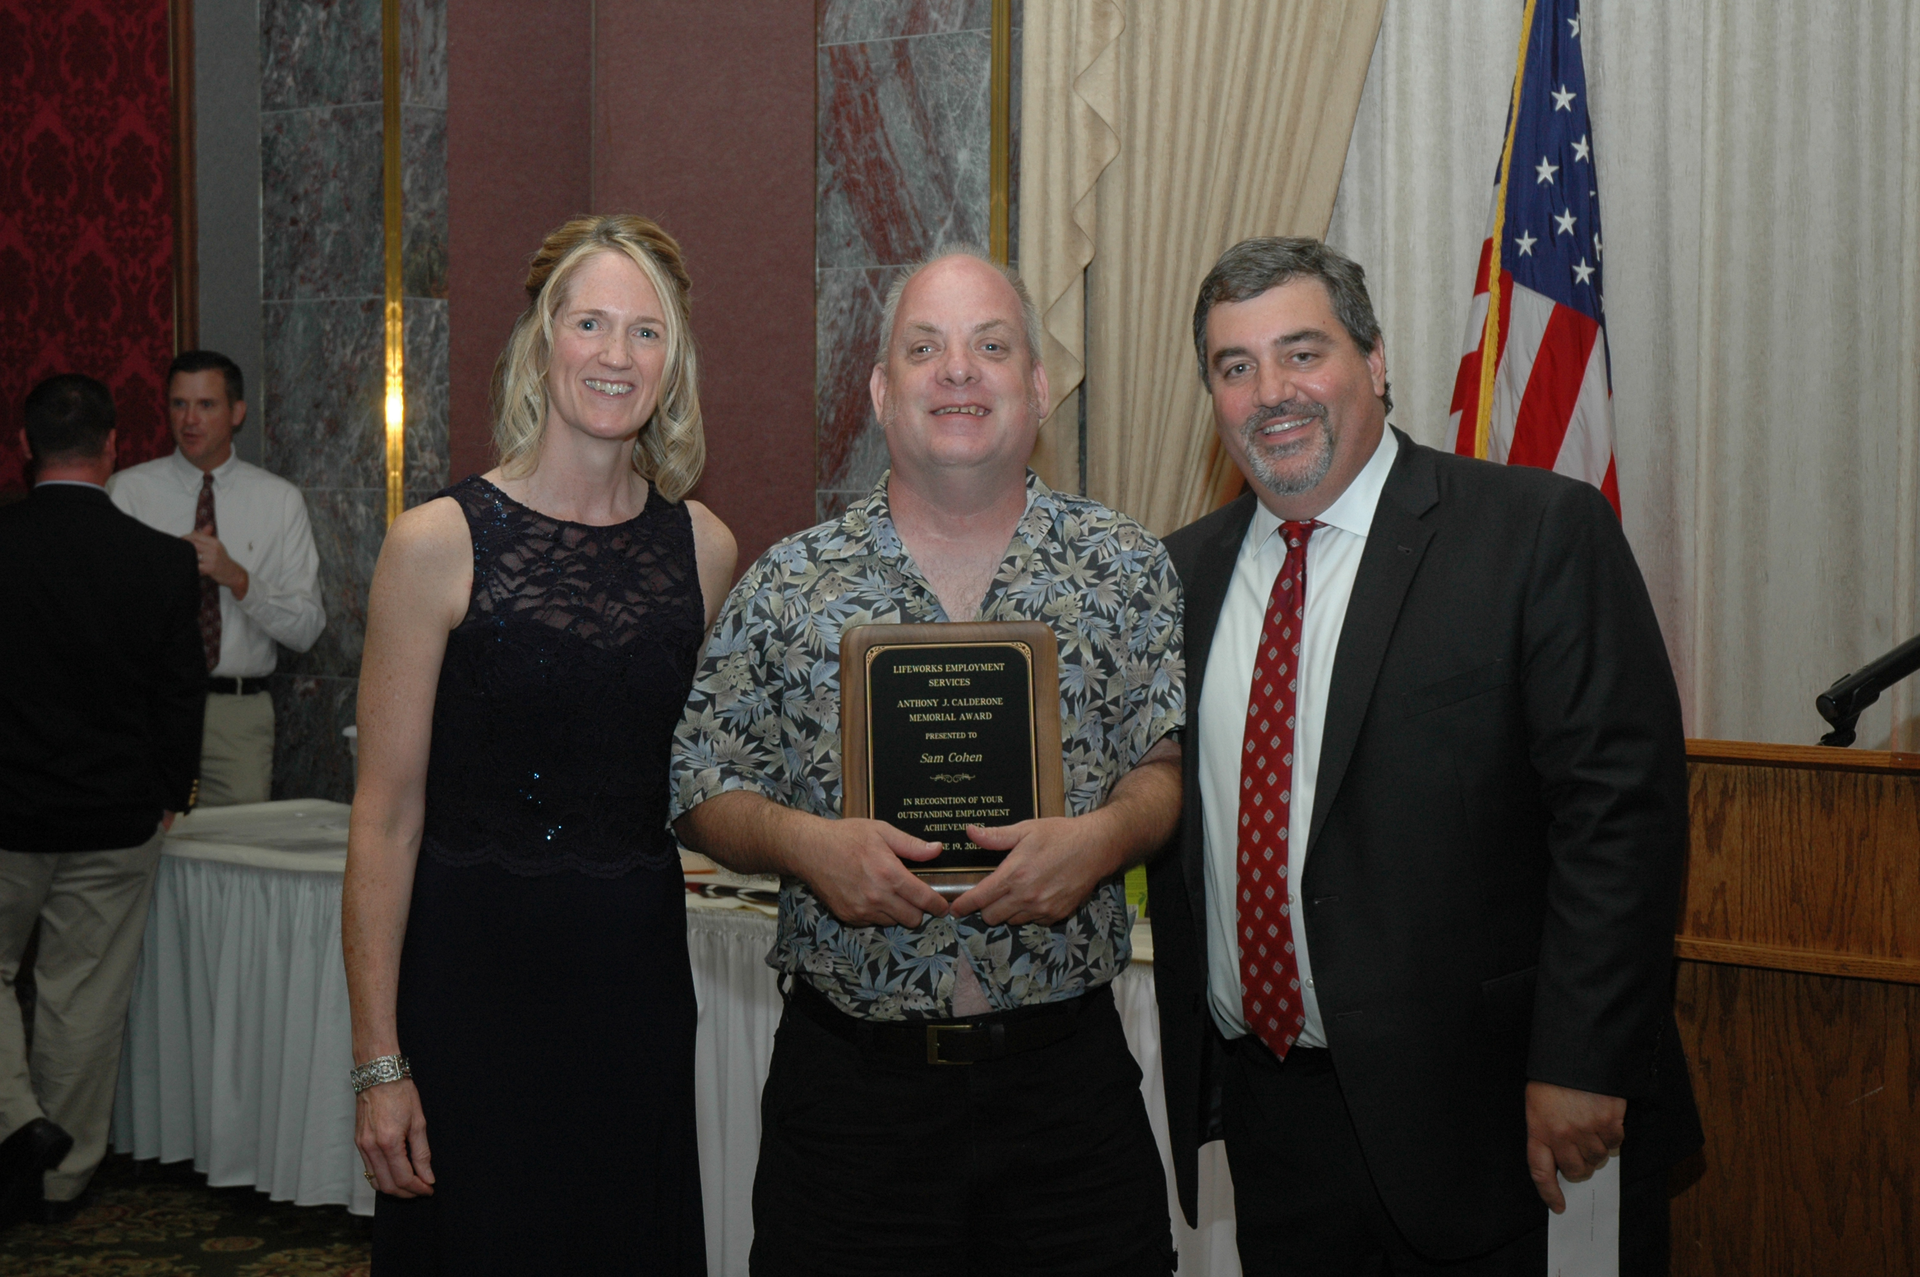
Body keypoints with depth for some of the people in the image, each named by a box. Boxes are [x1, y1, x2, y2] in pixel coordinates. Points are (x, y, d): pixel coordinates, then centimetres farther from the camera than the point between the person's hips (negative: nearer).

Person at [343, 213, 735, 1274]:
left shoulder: (704, 548, 4)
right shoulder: (440, 542, -9)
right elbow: (386, 820, -8)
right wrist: (379, 1062, -10)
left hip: (641, 971, 4)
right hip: (473, 974, -4)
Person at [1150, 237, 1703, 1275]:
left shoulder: (1543, 533, -8)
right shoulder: (1184, 570, 9)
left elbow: (1622, 803, -13)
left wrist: (1579, 1068, -18)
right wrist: (1192, 1067, 10)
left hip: (1487, 1115, -4)